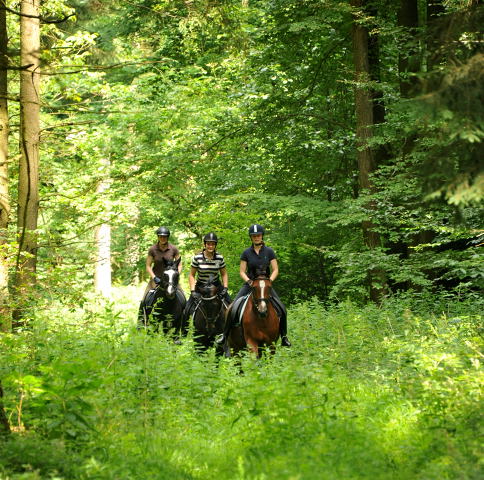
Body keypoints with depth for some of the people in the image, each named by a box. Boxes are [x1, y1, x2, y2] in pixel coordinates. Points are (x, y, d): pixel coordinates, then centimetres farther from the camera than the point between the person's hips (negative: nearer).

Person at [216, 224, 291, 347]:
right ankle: (225, 334, -6)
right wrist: (248, 281, -15)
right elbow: (242, 271, 3)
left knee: (282, 309, -14)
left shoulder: (269, 252, 0)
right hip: (250, 284, 0)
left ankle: (284, 336, 2)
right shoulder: (246, 253, 1)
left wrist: (269, 280, -15)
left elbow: (275, 270, 1)